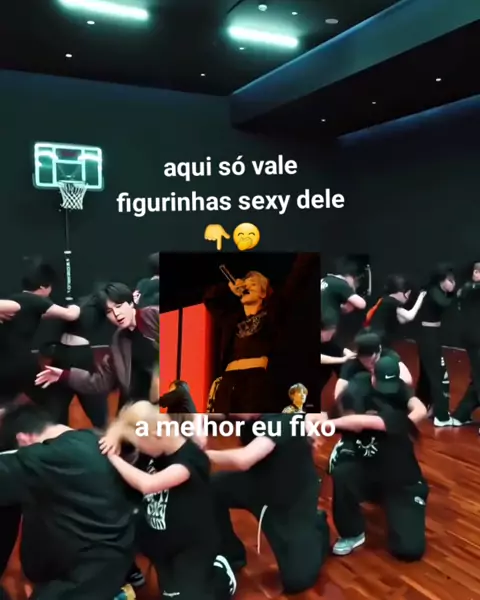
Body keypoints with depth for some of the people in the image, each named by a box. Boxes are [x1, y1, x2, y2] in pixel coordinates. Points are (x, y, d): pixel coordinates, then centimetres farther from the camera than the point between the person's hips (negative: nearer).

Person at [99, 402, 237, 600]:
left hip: (193, 545, -6)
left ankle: (220, 575, 12)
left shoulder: (190, 459, -31)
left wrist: (113, 457, -33)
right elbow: (121, 426, 3)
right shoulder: (159, 446, -10)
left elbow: (147, 484, -45)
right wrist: (114, 436, -20)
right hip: (161, 538, 7)